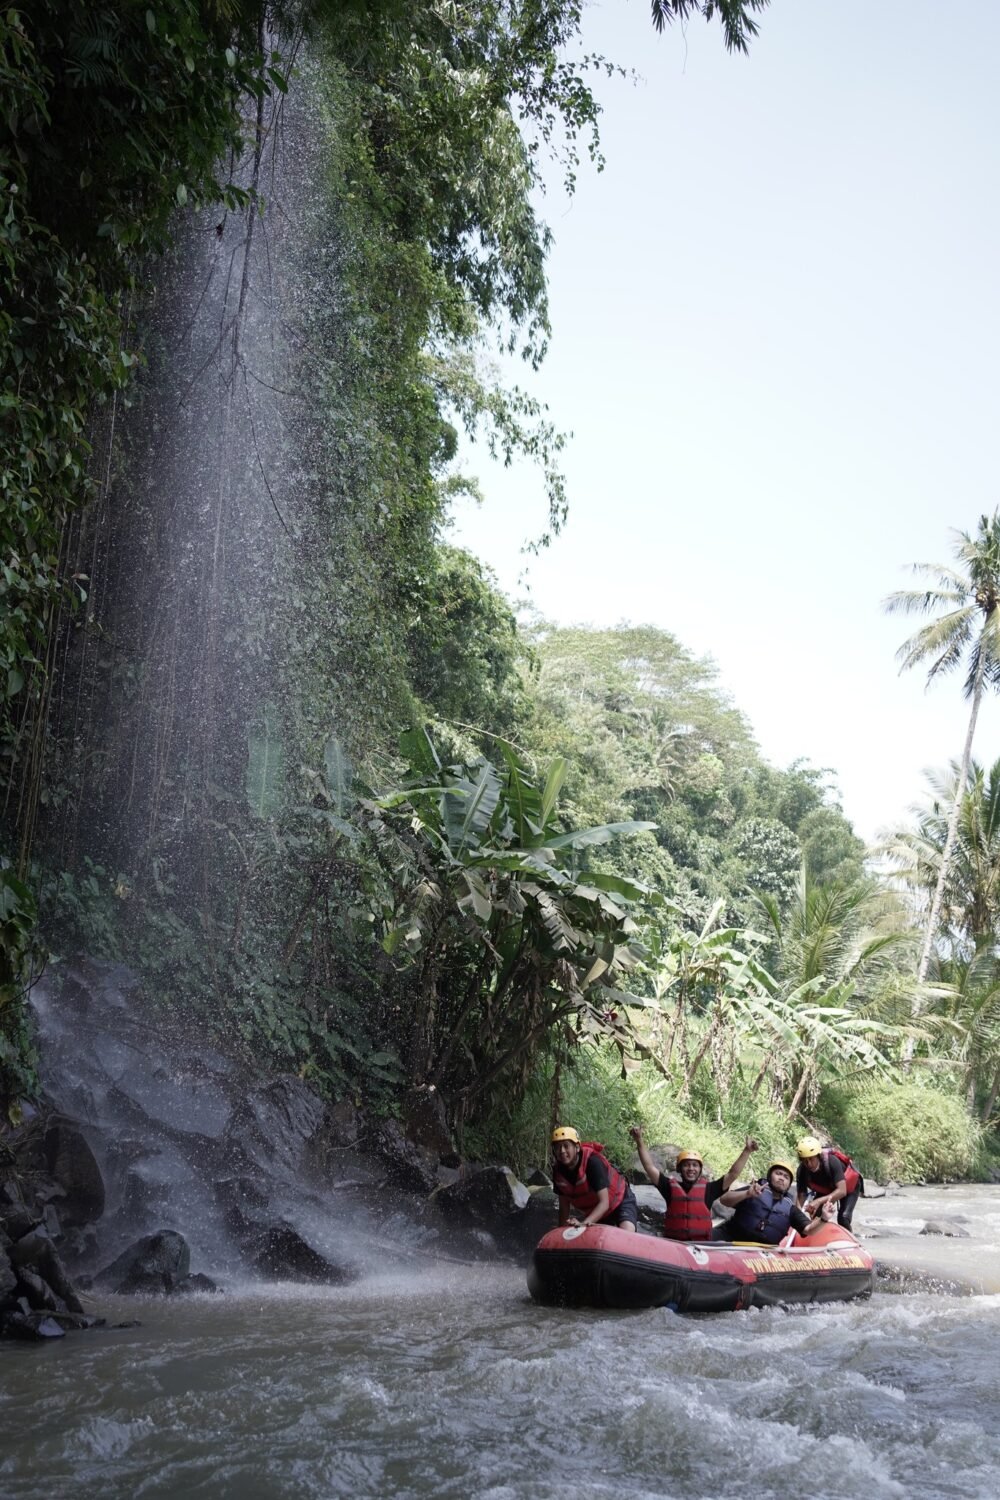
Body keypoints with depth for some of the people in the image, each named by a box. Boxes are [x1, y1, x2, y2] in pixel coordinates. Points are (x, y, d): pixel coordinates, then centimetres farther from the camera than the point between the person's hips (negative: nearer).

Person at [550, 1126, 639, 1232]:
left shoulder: (593, 1162, -33)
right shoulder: (558, 1171, -16)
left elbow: (604, 1203, -37)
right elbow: (564, 1206, -5)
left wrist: (583, 1224, -49)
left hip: (620, 1201, -6)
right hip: (593, 1211, 6)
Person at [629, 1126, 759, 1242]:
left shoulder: (708, 1189, 12)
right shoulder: (671, 1187, 12)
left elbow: (732, 1174, 11)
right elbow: (650, 1167, 7)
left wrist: (747, 1151, 5)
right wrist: (640, 1142, -1)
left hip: (701, 1244, 0)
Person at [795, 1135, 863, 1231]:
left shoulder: (832, 1161, -41)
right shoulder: (802, 1171, -29)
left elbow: (842, 1191, -46)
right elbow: (801, 1196, -27)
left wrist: (819, 1201, -57)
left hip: (849, 1186, -4)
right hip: (825, 1189, 4)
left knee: (843, 1218, -21)